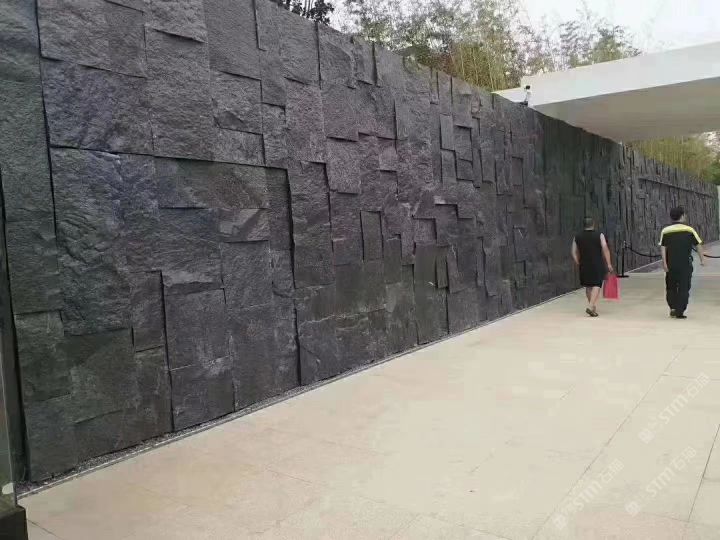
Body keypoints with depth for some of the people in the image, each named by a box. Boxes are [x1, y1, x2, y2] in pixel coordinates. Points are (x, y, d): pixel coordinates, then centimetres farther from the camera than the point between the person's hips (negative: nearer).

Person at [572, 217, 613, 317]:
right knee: (596, 285, -2)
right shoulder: (599, 235, -3)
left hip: (584, 265, 3)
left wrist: (579, 265, 13)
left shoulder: (577, 237, 5)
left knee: (588, 286, 14)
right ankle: (591, 307, -16)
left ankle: (593, 307, 24)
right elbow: (605, 249, -10)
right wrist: (608, 264, -7)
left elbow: (574, 253, 4)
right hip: (597, 264, -3)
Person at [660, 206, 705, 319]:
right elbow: (698, 245, 0)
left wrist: (664, 263, -4)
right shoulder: (689, 230, -2)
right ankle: (679, 312, 2)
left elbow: (663, 247, -4)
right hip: (686, 264, -1)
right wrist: (702, 259, 10)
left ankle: (673, 307, 5)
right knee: (684, 288, 4)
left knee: (671, 287, 16)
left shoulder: (665, 231, 1)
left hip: (671, 264, 2)